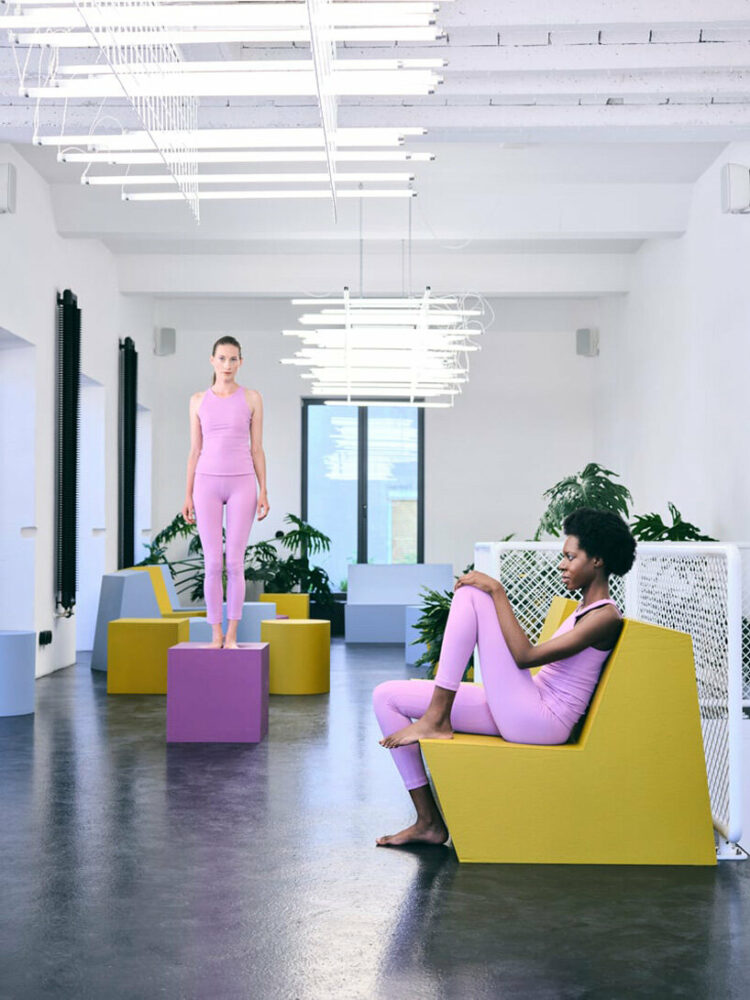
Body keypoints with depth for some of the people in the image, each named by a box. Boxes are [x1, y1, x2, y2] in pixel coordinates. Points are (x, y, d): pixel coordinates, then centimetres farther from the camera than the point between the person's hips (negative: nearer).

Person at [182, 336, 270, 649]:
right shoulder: (198, 400, 9)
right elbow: (195, 451, 9)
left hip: (241, 484, -1)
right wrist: (188, 496, 3)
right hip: (208, 484, 1)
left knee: (235, 564, -5)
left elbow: (257, 450, 5)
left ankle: (231, 636, 7)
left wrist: (264, 493, -4)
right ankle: (216, 636, 9)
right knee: (213, 564, -2)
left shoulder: (252, 398, 5)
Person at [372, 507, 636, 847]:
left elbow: (525, 656, -19)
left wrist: (498, 592, -17)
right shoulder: (585, 608, 19)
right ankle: (429, 822, 6)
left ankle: (436, 721, -14)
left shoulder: (606, 616, -11)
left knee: (470, 594, -14)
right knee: (387, 696, 4)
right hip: (522, 714, 10)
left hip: (539, 721, -10)